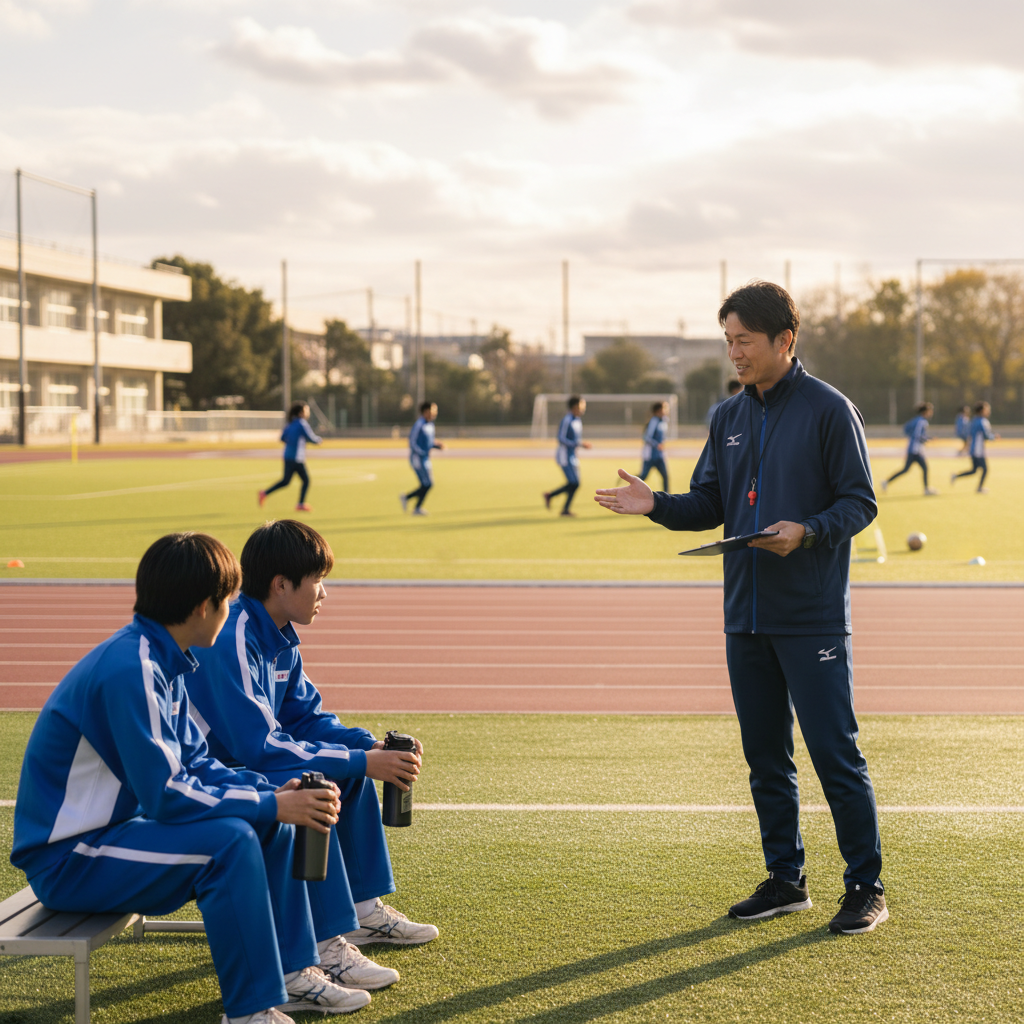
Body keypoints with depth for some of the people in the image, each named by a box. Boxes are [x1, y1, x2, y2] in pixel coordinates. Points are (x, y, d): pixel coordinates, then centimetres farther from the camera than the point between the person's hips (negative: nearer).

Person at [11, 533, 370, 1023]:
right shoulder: (129, 671, -26)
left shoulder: (163, 661, 5)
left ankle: (293, 971, 13)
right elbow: (165, 795, -27)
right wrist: (270, 804, -21)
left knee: (273, 820, 7)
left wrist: (276, 791, -5)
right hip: (67, 859, -10)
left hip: (119, 824, 10)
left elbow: (193, 761, 9)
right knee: (229, 840, -27)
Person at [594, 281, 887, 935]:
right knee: (765, 757, 12)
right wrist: (657, 505, -3)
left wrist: (808, 531, -24)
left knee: (836, 753, -4)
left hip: (812, 618, -6)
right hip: (745, 618, 6)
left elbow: (860, 502, -7)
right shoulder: (729, 418, 13)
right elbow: (710, 504, 14)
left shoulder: (829, 409, -6)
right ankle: (786, 881, 23)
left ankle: (866, 887, 7)